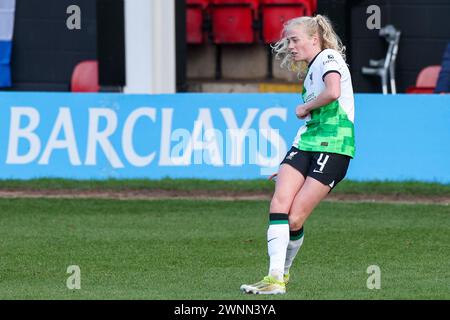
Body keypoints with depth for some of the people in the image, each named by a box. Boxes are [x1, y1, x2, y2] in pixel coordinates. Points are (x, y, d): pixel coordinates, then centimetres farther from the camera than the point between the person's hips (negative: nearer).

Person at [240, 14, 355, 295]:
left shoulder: (329, 58, -4)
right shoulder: (309, 71, 23)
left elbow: (333, 93, -24)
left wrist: (305, 108, -9)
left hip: (333, 147, -8)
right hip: (305, 144, 8)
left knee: (295, 219, -10)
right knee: (279, 203, -13)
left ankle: (283, 270, 9)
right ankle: (276, 279, -16)